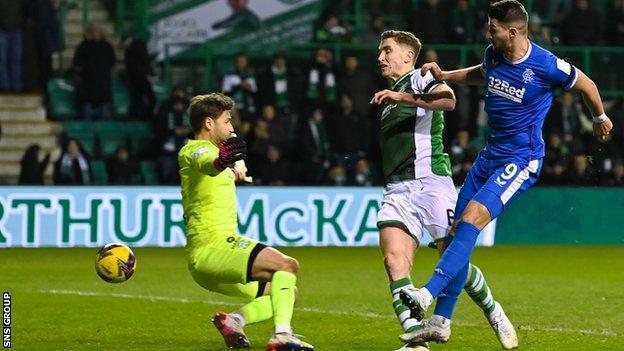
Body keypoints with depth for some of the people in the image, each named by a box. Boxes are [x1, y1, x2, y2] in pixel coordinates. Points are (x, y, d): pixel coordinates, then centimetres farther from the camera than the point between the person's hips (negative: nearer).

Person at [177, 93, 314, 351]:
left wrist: (235, 171, 68)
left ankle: (234, 320, -7)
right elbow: (206, 164, -36)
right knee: (287, 265, -24)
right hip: (212, 246, -11)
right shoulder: (197, 149, -8)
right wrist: (221, 161, -57)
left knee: (287, 292, 13)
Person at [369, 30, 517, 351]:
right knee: (394, 261, -16)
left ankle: (493, 312, 23)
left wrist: (403, 98, -27)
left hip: (431, 183, -6)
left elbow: (448, 100, -23)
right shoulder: (390, 96, 26)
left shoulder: (421, 81, 2)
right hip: (397, 190, 7)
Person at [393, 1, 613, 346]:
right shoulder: (493, 55, 2)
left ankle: (429, 294, -36)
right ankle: (440, 322, 9)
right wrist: (443, 75, 14)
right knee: (456, 230, 3)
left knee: (472, 217, -26)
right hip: (489, 155, 7)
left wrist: (600, 118, 20)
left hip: (521, 160, -7)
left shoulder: (546, 65, -17)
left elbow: (585, 85, 2)